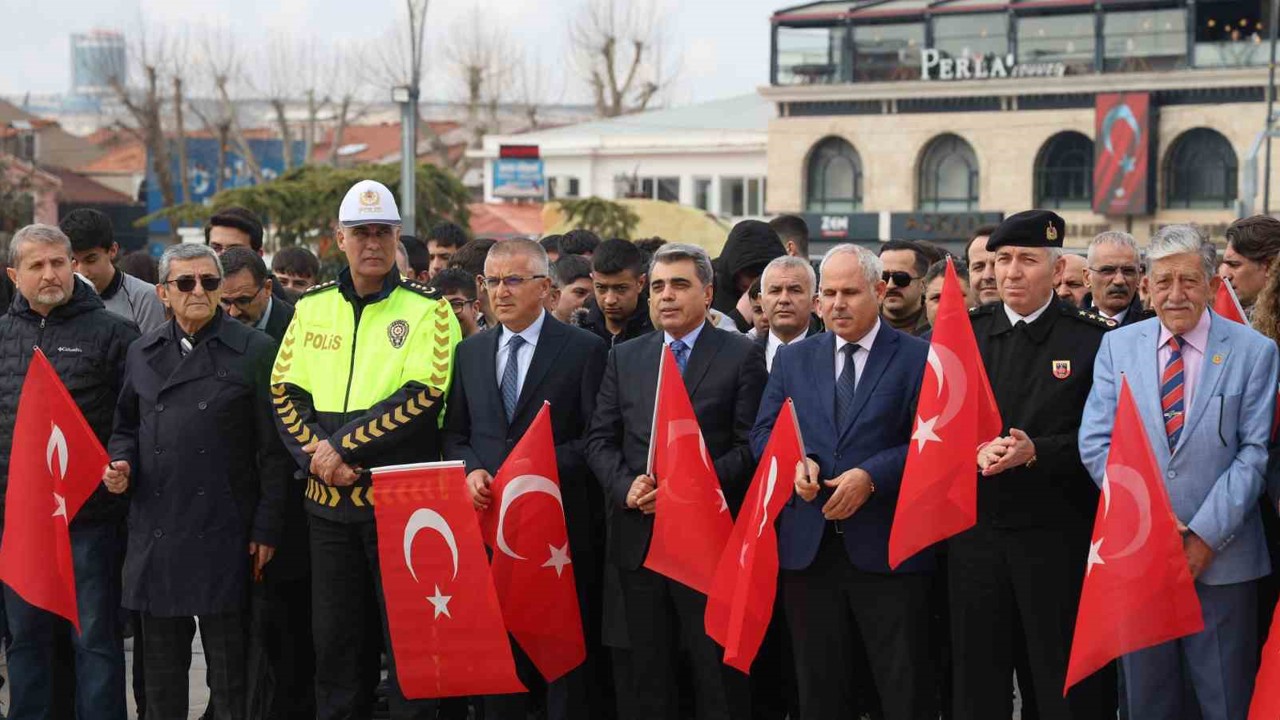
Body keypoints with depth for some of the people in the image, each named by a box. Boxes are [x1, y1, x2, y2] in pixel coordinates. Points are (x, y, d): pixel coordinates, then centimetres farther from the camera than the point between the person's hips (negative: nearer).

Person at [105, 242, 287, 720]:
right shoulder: (142, 353, 12)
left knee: (229, 662, 1)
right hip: (155, 531, 4)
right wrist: (121, 463, 1)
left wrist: (266, 530, -6)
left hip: (222, 533, -4)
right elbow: (125, 426, 23)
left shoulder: (255, 352, -1)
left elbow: (272, 448, -3)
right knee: (161, 661, 10)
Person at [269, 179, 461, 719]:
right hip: (328, 498, 4)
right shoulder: (312, 307, 10)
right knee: (334, 640, 11)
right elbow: (284, 391, 6)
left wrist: (342, 445, -16)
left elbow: (423, 396, -14)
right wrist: (317, 455, -11)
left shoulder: (427, 308, -3)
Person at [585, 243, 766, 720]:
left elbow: (751, 446, -7)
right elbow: (599, 439, 10)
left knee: (718, 678, 0)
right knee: (650, 678, 10)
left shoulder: (741, 357, 0)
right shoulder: (625, 358, 13)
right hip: (639, 540, 4)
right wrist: (626, 486, -9)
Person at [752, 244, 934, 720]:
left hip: (886, 546, -4)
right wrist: (796, 463, -9)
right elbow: (763, 434, 11)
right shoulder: (792, 359, 14)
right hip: (807, 546, 4)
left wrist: (871, 476, -18)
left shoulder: (917, 358, 1)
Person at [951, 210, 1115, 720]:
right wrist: (975, 451, -11)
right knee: (976, 679, 10)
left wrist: (1037, 452, -19)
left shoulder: (1093, 339, -3)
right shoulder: (963, 333, 8)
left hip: (1059, 537, -3)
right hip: (976, 529, 3)